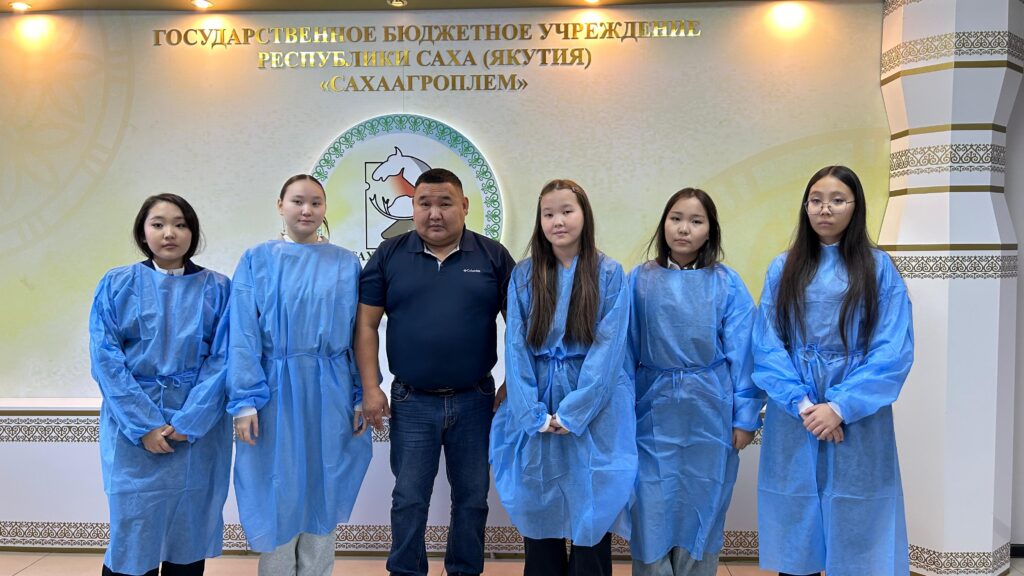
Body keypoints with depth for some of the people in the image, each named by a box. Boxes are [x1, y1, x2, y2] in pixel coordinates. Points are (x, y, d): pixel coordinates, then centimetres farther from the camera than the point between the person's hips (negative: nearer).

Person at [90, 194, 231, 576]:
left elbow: (223, 359, -3)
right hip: (134, 426, 0)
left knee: (189, 531, 8)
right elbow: (105, 359, -4)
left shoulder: (217, 289, 2)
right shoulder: (116, 285, 2)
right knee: (133, 534, 3)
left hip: (199, 428, 1)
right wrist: (145, 424, -13)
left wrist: (189, 421, -13)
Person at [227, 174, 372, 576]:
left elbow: (359, 335, 5)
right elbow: (243, 336, -4)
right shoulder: (256, 261, 2)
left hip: (330, 395, 1)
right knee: (277, 497, 7)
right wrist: (245, 401, -10)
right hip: (276, 392, -1)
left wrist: (362, 397, 0)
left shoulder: (346, 264, 6)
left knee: (323, 494, 11)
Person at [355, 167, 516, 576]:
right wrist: (371, 388, -5)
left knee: (472, 497, 14)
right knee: (408, 500, 9)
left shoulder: (493, 257, 0)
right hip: (411, 403, 0)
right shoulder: (389, 256, 0)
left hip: (475, 400, 1)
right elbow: (366, 325, 1)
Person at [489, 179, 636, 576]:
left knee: (591, 512, 6)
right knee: (538, 511, 9)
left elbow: (608, 348, -8)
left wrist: (572, 412, -14)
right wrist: (533, 414, -10)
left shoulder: (609, 274, -2)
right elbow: (515, 347, -1)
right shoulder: (523, 276, 4)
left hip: (593, 410, -2)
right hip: (537, 413, 2)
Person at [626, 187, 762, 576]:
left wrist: (745, 418, -3)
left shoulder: (727, 283, -1)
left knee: (700, 508, 11)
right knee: (651, 513, 6)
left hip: (708, 413, 0)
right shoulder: (640, 280, 1)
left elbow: (742, 354, -1)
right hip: (654, 412, 0)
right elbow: (625, 350, 3)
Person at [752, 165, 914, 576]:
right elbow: (766, 346, -1)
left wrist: (841, 407, -15)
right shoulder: (783, 269, 5)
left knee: (855, 534, 7)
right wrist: (802, 403, -13)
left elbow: (894, 351, -7)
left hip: (859, 418, -1)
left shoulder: (879, 268, 1)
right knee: (796, 533, 8)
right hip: (793, 417, 1)